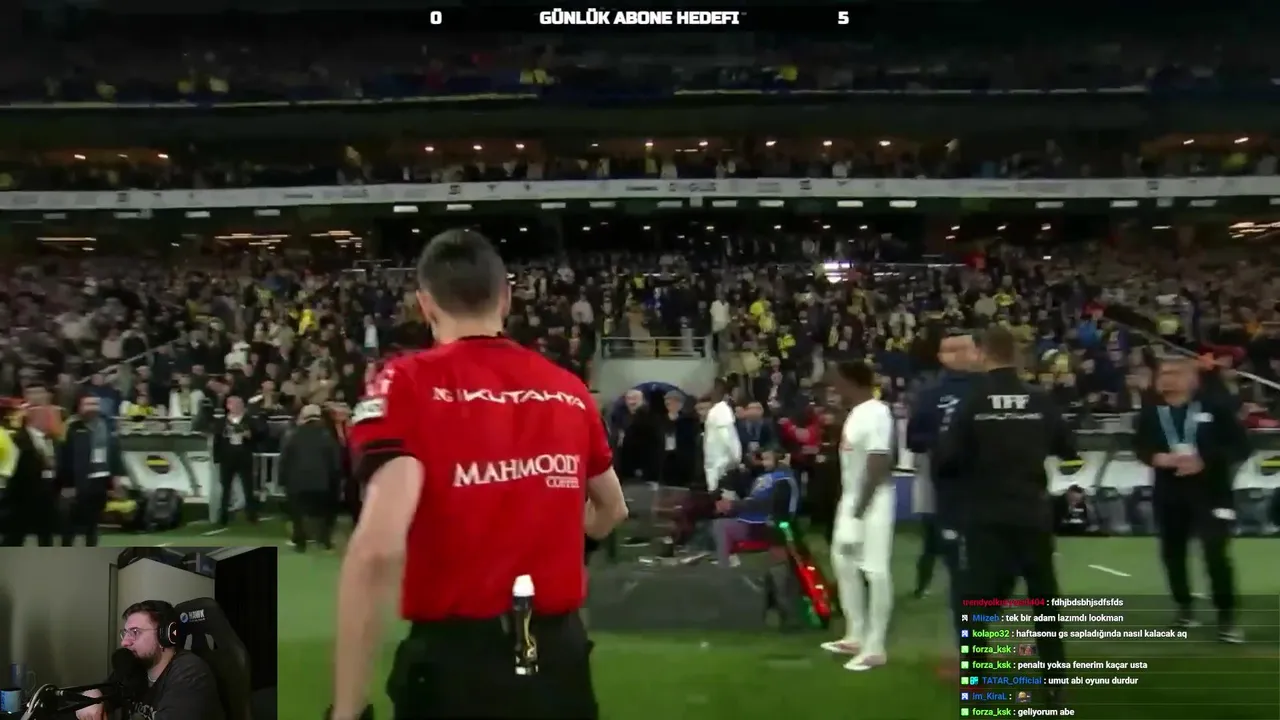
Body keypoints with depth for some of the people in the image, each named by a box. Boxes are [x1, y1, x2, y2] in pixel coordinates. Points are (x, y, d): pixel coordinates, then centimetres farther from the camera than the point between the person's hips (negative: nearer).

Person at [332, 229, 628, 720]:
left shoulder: (410, 384, -11)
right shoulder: (570, 390, 3)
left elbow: (378, 548, -24)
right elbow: (611, 511, 19)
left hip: (455, 662, -4)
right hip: (561, 657, 4)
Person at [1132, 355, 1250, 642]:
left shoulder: (1214, 405, -8)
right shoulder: (1150, 411, 2)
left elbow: (1241, 446, -8)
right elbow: (1139, 446, 9)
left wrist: (1205, 461, -19)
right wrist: (1157, 458, -13)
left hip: (1210, 491, -4)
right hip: (1168, 493, 4)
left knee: (1216, 554, -10)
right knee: (1172, 552, 12)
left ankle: (1226, 618, 3)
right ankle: (1184, 608, 31)